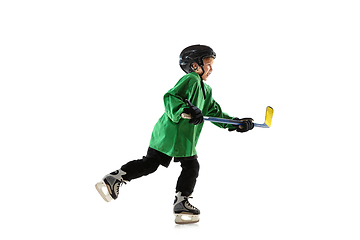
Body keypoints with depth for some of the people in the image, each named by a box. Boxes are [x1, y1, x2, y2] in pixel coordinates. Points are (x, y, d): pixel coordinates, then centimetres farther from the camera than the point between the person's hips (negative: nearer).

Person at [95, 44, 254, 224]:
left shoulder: (206, 90, 24)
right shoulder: (190, 80, -7)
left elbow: (216, 113, 27)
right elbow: (170, 98, -19)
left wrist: (237, 123, 20)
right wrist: (187, 110, -33)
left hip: (164, 134, 9)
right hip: (176, 133, -9)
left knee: (150, 162, 7)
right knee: (191, 166, 3)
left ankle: (115, 178, 2)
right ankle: (181, 203, 10)